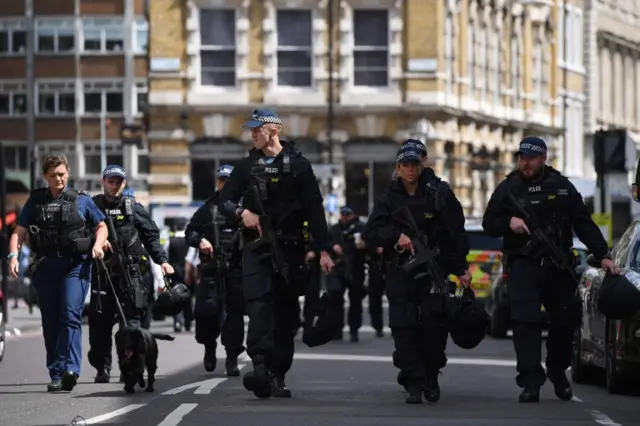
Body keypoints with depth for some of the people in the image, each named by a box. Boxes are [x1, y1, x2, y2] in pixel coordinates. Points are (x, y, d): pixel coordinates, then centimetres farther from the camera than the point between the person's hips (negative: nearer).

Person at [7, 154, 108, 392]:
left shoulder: (82, 201, 8)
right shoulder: (35, 202, 10)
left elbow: (101, 226, 17)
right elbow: (19, 232, 7)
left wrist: (98, 244, -3)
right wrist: (13, 255, -10)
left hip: (76, 265, -2)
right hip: (46, 266, 2)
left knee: (70, 316, -17)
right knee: (50, 321, 4)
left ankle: (70, 370, -26)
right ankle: (56, 374, 10)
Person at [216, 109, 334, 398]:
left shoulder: (298, 165, 3)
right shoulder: (247, 166, 11)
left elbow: (314, 210, 1)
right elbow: (224, 201, 14)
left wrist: (323, 249, -5)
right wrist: (241, 213, -8)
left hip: (289, 248, -1)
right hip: (256, 247, 1)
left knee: (286, 311, 3)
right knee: (259, 303, -17)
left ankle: (277, 376, 9)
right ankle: (260, 366, -30)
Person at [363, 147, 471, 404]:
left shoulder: (439, 194, -2)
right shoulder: (389, 200, 7)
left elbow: (456, 233, -2)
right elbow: (371, 233, -3)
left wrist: (461, 269, -7)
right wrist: (396, 236, -21)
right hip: (400, 271, 2)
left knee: (433, 324, -10)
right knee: (403, 326, -6)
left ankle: (431, 376, 11)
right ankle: (413, 383, -1)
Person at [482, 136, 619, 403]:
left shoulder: (562, 187, 5)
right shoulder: (508, 188, 4)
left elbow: (584, 225, 4)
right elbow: (489, 224, 8)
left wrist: (602, 255, -5)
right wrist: (509, 221, -13)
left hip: (558, 265, 2)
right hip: (523, 264, -2)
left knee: (566, 321, 9)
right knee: (525, 320, -16)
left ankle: (558, 374, 30)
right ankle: (531, 381, -20)